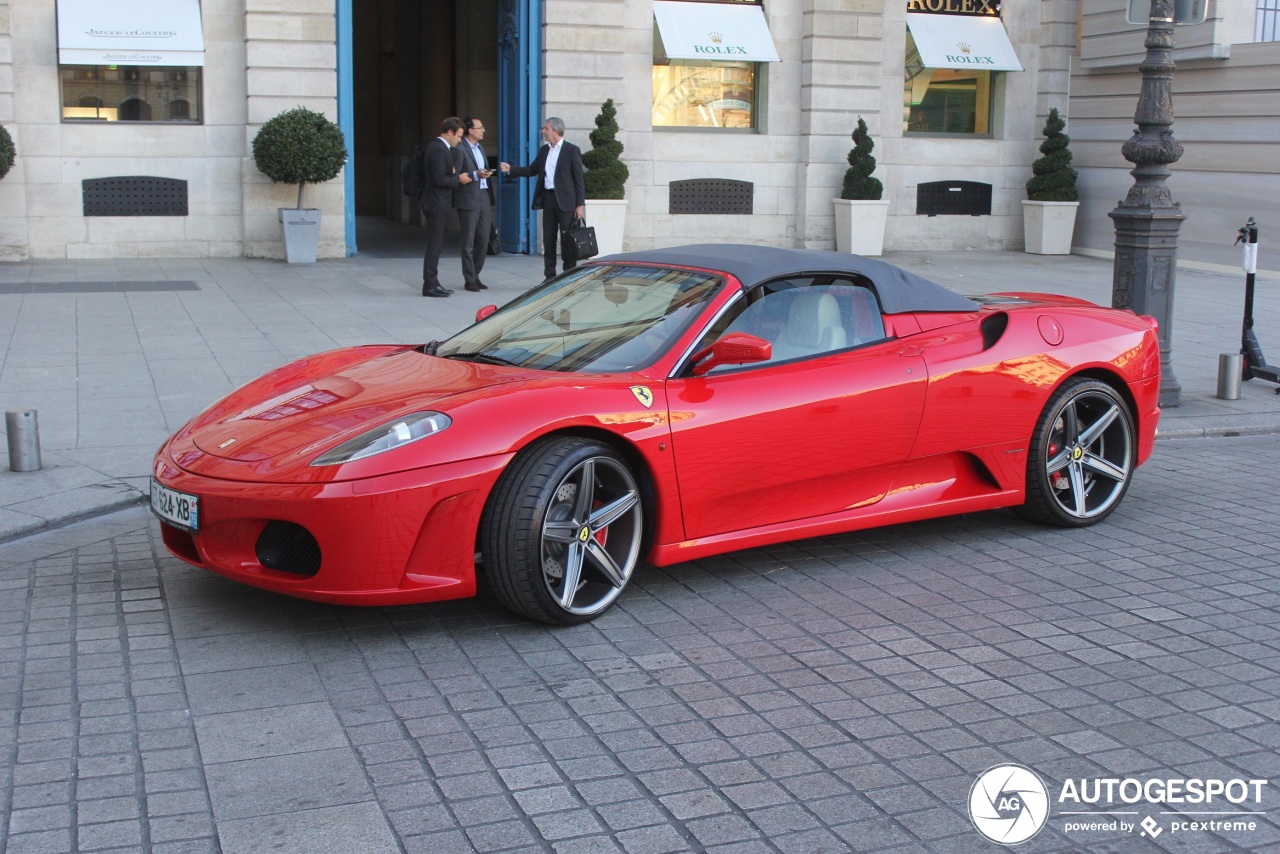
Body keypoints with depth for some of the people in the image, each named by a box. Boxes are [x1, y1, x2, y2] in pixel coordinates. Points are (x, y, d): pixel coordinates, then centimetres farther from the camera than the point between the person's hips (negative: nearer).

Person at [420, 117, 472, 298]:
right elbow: (439, 179, -23)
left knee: (436, 245, 14)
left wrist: (454, 174, 5)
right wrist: (458, 178, -11)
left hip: (436, 203, 11)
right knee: (434, 245, -6)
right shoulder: (439, 149, -17)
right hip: (436, 203, -11)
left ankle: (432, 283, 20)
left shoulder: (436, 147, 14)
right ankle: (430, 286, -3)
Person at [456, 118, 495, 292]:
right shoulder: (459, 149, -10)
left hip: (484, 197, 8)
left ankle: (475, 275, 20)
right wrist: (475, 175, -22)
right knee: (468, 242, 0)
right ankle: (469, 280, 6)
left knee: (483, 239, 9)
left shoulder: (480, 147, 17)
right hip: (469, 199, -8)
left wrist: (486, 173, 10)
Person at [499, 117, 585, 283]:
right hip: (548, 199, 6)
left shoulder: (572, 150, -5)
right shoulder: (543, 151, 13)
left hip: (565, 201, -6)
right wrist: (511, 169, 3)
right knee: (548, 239, 8)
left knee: (567, 239, -2)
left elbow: (579, 179, -7)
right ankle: (549, 276, 14)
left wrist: (580, 204, -11)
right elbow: (532, 170, 17)